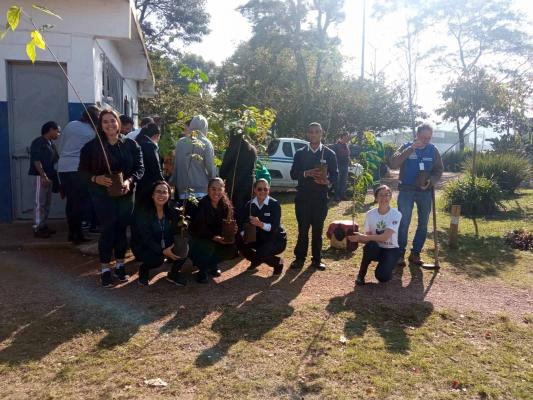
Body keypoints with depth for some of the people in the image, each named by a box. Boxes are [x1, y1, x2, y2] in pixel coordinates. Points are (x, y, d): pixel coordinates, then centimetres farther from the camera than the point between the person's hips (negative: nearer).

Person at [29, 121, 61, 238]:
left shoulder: (51, 144, 16)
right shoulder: (38, 142, -10)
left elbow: (55, 160, 19)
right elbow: (36, 160, -16)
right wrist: (43, 176, -22)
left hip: (49, 176, 9)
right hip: (41, 176, -9)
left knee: (47, 203, 12)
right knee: (40, 203, -6)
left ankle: (44, 226, 19)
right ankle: (37, 229, -3)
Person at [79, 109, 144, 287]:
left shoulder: (131, 144, 1)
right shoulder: (91, 146, -3)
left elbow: (140, 167, 1)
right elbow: (83, 169, 0)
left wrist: (130, 181, -16)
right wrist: (96, 178, -19)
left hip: (125, 195, 2)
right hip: (103, 195, -2)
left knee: (121, 229, 9)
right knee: (107, 230, -1)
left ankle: (120, 265, 23)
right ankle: (105, 269, 11)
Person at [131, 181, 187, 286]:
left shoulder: (173, 212, -3)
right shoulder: (142, 212, -16)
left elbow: (175, 233, -5)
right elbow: (146, 238, -22)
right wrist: (163, 251, -34)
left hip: (166, 246, 5)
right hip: (143, 247, -4)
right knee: (158, 259, -34)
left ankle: (173, 273, 5)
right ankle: (144, 269, 3)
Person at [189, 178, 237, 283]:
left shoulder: (225, 206, -6)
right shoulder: (201, 205, -21)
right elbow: (199, 229, -26)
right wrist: (213, 237, -40)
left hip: (216, 239, 5)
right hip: (198, 239, -5)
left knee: (231, 248, -15)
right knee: (208, 246, -34)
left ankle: (212, 264, 11)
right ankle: (202, 270, -6)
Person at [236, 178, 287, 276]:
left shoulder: (274, 204, -18)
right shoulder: (250, 204, -5)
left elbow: (275, 227, -28)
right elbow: (242, 222, -7)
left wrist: (260, 224, -44)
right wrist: (243, 234, -27)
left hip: (276, 239, -5)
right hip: (259, 238, 5)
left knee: (261, 253, -31)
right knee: (240, 242, -15)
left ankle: (278, 262, 4)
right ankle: (256, 261, 13)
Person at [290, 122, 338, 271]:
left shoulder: (329, 154, 5)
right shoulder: (300, 153, 8)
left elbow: (335, 174, 2)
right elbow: (293, 174, 2)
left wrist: (327, 181, -20)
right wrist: (307, 173, -16)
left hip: (321, 197, 0)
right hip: (303, 196, 0)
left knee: (318, 229, 6)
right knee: (303, 228, 3)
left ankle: (317, 259, 16)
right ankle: (300, 258, 13)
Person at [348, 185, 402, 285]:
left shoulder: (396, 214, -15)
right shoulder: (370, 214, -5)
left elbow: (385, 237, -26)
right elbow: (367, 236, -6)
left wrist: (362, 236, -33)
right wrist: (357, 238, -29)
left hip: (391, 250, -2)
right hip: (375, 249, 2)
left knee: (382, 276, -26)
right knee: (370, 245, -36)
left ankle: (387, 267, 12)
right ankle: (361, 275, -12)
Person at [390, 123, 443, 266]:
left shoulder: (433, 150, 4)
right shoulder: (406, 147, -4)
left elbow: (439, 170, 8)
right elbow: (393, 163, -19)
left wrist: (430, 181, -12)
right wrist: (410, 149, -25)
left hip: (425, 192, 4)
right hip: (406, 190, -3)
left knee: (423, 224, 8)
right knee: (403, 223, -4)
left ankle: (415, 253, 20)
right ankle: (400, 253, 7)